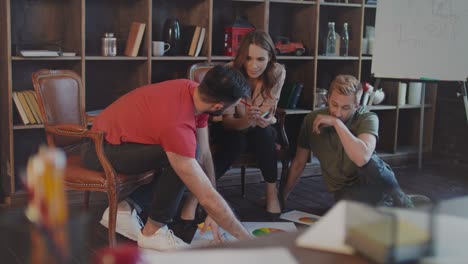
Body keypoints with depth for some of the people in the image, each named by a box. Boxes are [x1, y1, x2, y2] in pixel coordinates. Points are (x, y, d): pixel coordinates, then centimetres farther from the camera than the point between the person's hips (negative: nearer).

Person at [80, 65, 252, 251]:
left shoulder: (195, 91, -12)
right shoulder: (177, 126, -36)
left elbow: (205, 154, -5)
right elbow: (207, 197, -32)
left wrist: (212, 214, -4)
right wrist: (246, 238, -21)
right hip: (99, 149, -9)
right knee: (178, 163, -28)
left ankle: (124, 207, 5)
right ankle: (153, 230, -8)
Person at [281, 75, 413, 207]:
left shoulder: (367, 118, -19)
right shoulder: (312, 120, -10)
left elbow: (362, 158, -39)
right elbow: (299, 163, 2)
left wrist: (336, 122, -34)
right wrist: (281, 198, 2)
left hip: (371, 180, -3)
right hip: (345, 191, 3)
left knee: (368, 163, -37)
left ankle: (400, 200, -6)